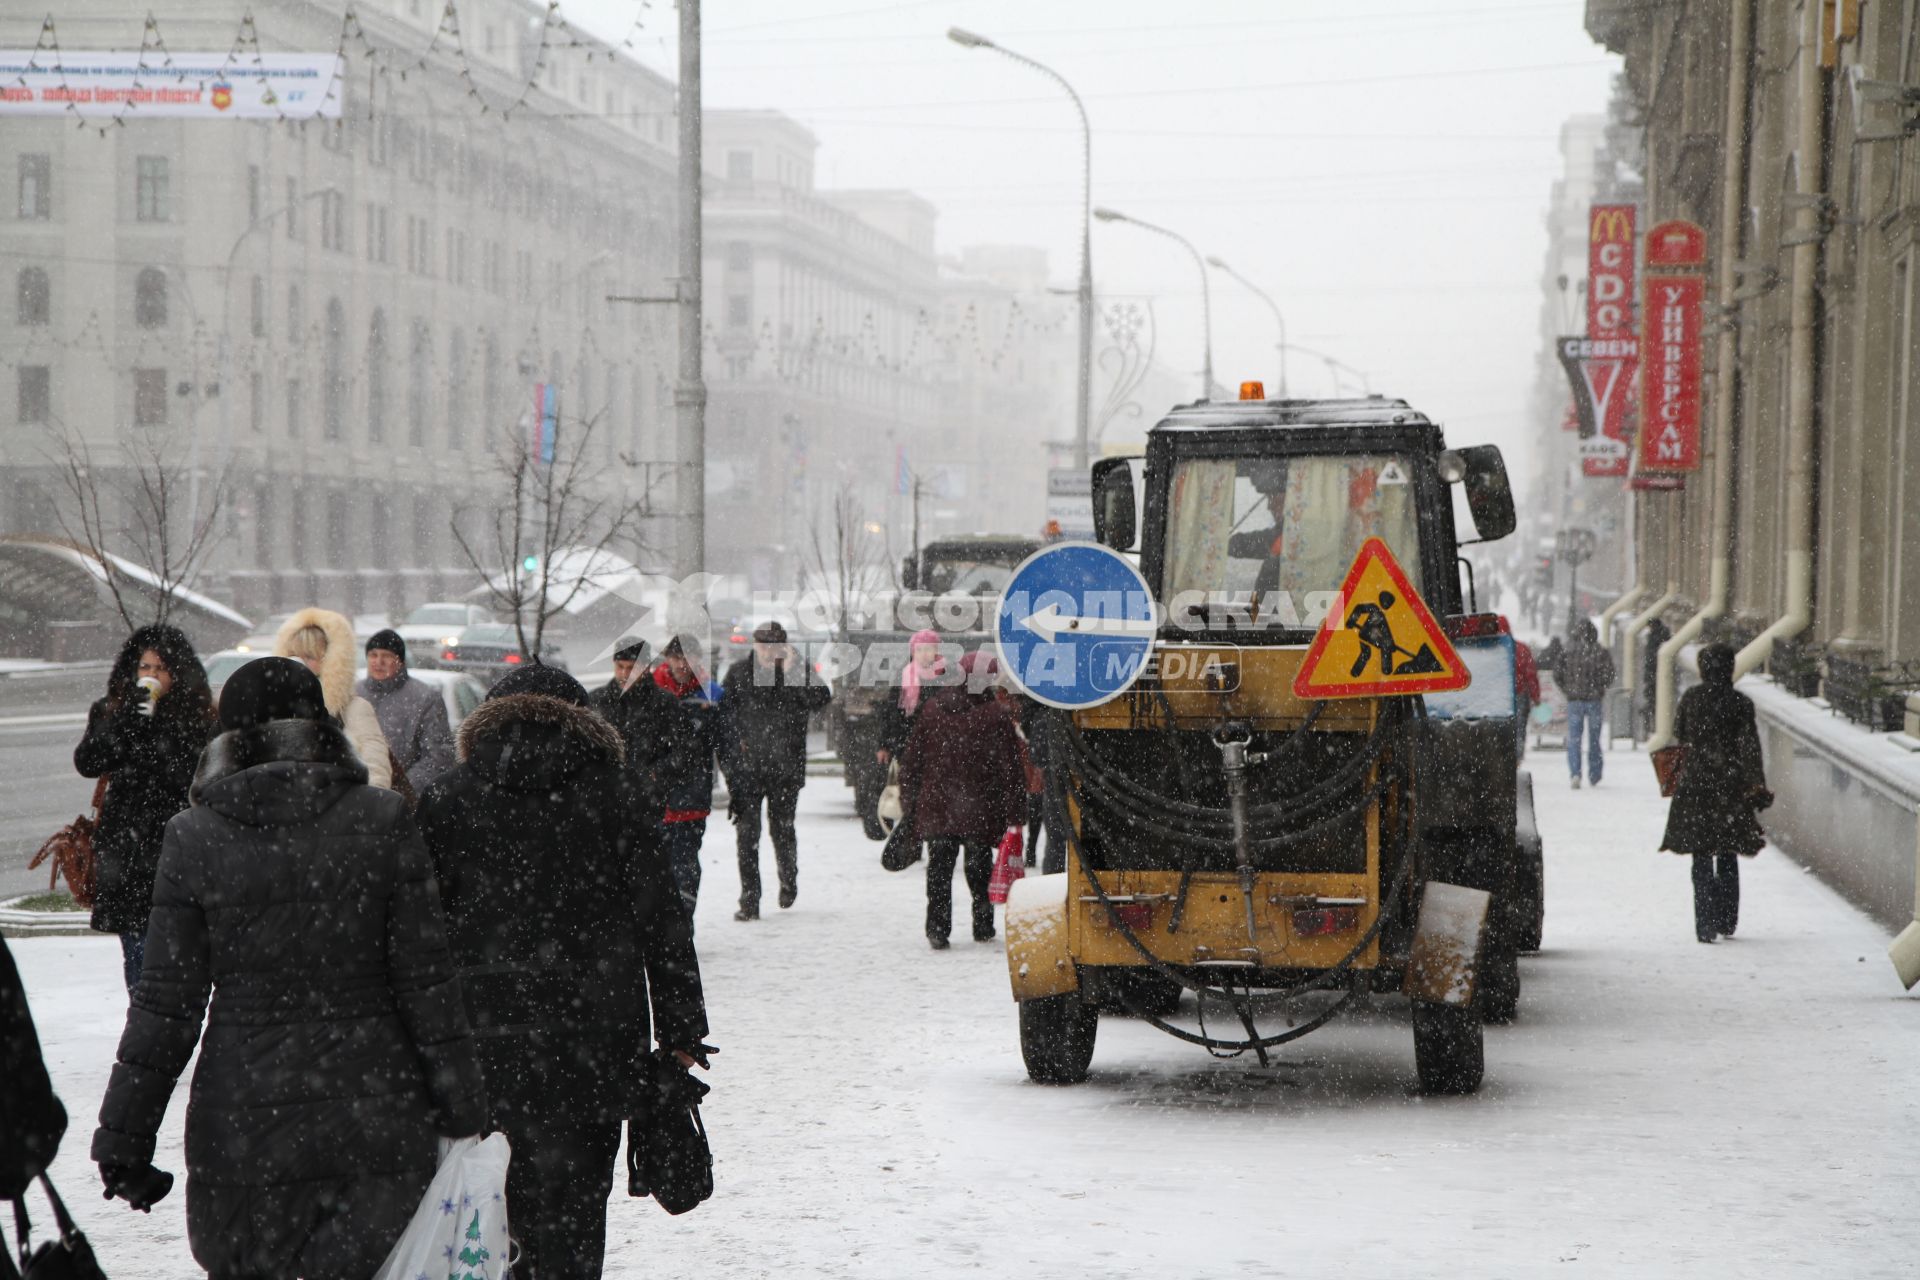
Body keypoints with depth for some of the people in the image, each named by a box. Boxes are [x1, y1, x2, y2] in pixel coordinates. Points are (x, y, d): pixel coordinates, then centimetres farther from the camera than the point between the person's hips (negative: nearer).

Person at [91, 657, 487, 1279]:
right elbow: (427, 984, -3)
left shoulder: (194, 838, -4)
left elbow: (165, 1004, -3)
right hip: (373, 1120, 0)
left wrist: (122, 1138, 4)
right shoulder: (384, 821, -4)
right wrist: (463, 1112, 4)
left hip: (240, 1124, 0)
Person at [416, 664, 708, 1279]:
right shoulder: (616, 792, 4)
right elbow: (662, 922, 3)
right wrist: (680, 1032, 8)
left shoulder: (449, 798, 4)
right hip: (594, 1038, 0)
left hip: (482, 1038, 0)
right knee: (574, 1205, 4)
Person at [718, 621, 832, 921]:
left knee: (782, 829, 10)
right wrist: (727, 758, -2)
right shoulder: (738, 673, 3)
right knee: (747, 833, -4)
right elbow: (724, 715, 6)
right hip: (746, 769, 1)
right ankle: (749, 900, -1)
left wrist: (792, 673, -25)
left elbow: (821, 699, -18)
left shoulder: (799, 672, -1)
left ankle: (788, 880, 37)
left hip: (785, 769, -1)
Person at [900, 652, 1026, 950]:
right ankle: (983, 928, 19)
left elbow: (914, 758, 7)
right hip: (979, 812, -2)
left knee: (939, 869, 7)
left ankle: (937, 930, -1)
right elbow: (1010, 769, -8)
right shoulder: (996, 716, -9)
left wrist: (910, 795, 17)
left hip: (936, 810, 2)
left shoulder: (933, 709, 2)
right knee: (979, 869, 13)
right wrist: (1015, 814, -4)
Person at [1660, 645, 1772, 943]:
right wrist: (1757, 787, -7)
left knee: (1702, 858, 2)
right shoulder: (1740, 703, -7)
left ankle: (1706, 925, -9)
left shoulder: (1691, 698, -3)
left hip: (1695, 784, 0)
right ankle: (1727, 922, 20)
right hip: (1730, 788, 0)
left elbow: (1679, 735, 10)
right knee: (1728, 857, 16)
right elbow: (1750, 748, -9)